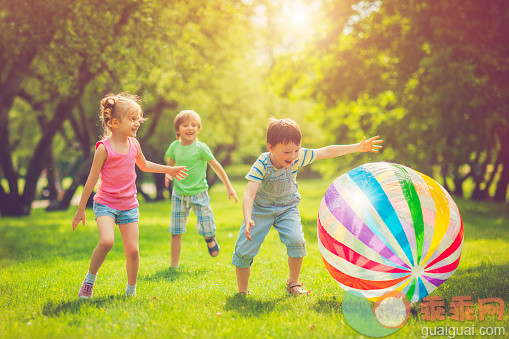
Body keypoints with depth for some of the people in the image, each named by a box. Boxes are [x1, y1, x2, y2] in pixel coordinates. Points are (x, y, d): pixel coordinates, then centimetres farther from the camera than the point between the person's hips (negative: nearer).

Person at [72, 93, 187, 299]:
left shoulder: (134, 144, 5)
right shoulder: (104, 148, -12)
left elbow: (144, 165, 27)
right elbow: (92, 179, -8)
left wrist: (168, 170, 28)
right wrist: (81, 209, -5)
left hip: (129, 205, 5)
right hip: (105, 204, -5)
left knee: (132, 249, -1)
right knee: (106, 241, -27)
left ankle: (131, 290, 19)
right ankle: (89, 280, -4)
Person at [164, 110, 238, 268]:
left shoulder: (201, 148, -10)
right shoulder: (174, 147, 1)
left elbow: (217, 167, -3)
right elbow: (170, 166, 16)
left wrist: (229, 187, 0)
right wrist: (168, 176, -8)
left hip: (199, 194, -3)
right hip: (179, 194, 3)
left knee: (206, 229, -4)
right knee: (175, 232, 2)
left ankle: (210, 239, 34)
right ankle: (174, 266, 13)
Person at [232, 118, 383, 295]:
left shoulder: (298, 157, -19)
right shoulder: (262, 164, -30)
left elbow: (326, 152, -10)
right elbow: (249, 195, -38)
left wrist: (359, 147, -8)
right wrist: (248, 219, -54)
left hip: (287, 208, 3)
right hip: (261, 209, -2)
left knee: (296, 240, -21)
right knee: (244, 250, -9)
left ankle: (293, 282, 4)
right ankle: (242, 292, 11)